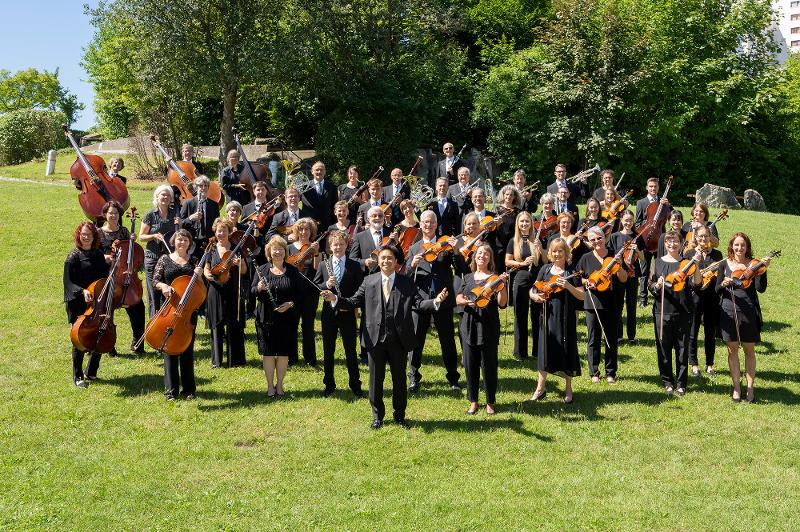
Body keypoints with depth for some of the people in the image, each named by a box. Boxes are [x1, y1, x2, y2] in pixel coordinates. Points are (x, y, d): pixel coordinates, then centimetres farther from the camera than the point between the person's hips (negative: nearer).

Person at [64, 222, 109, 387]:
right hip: (79, 305, -6)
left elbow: (105, 277, 19)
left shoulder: (99, 254, 9)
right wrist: (82, 291, -26)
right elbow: (69, 282, -12)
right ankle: (78, 376, 13)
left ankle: (91, 373, 24)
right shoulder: (74, 257, -8)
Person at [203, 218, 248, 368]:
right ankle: (216, 360, 14)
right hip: (216, 292, 1)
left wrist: (239, 264, -18)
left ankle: (235, 359, 13)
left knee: (234, 326, 2)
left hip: (233, 292, -1)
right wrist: (208, 275, -12)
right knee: (216, 326, 6)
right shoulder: (211, 249, 7)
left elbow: (244, 271, 3)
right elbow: (206, 269, 10)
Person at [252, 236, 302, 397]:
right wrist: (259, 288, -19)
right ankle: (270, 385, 17)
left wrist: (290, 303, -13)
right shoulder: (262, 270, 3)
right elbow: (252, 291, 3)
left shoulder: (292, 271, 3)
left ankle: (279, 385, 21)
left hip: (287, 318, 0)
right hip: (266, 318, 0)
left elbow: (300, 293, 4)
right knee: (268, 353, 4)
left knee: (283, 353, 6)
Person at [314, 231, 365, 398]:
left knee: (351, 350, 4)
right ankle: (329, 385, 20)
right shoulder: (323, 265, 4)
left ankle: (355, 386, 14)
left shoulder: (354, 266, 0)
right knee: (328, 351, 9)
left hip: (347, 313, -2)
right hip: (328, 313, 2)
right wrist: (326, 285, -16)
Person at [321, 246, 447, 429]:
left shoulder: (406, 283, 2)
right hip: (375, 338, 1)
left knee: (399, 379, 10)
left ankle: (400, 415, 26)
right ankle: (377, 416, 25)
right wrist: (335, 299, -13)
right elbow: (354, 302, 2)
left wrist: (435, 302, -25)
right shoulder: (369, 281, 5)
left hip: (398, 339, 0)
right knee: (376, 379, 10)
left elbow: (418, 303, -7)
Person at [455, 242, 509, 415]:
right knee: (470, 365, 6)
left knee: (489, 366, 1)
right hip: (469, 325, 3)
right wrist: (466, 301, -14)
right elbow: (458, 298, 6)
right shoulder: (468, 278, 12)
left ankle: (490, 402, 15)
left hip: (488, 327, -3)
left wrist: (502, 284, -21)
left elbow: (502, 303, -9)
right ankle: (473, 401, 19)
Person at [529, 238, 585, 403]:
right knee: (545, 350, 7)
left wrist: (568, 286, -22)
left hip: (566, 317, -3)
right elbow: (533, 290, 13)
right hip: (548, 315, 3)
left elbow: (582, 296, -8)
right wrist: (535, 296, -9)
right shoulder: (545, 269, 7)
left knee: (567, 351, 4)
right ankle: (540, 388, 18)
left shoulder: (572, 272, -3)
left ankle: (568, 389, 20)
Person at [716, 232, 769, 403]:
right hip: (729, 312, 1)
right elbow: (717, 290, 3)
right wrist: (723, 284, -18)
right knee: (732, 350, 8)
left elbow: (761, 289, -12)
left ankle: (750, 388, 17)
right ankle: (736, 387, 18)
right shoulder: (724, 264, 2)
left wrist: (763, 269, -23)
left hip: (749, 312, -1)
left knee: (749, 350, 7)